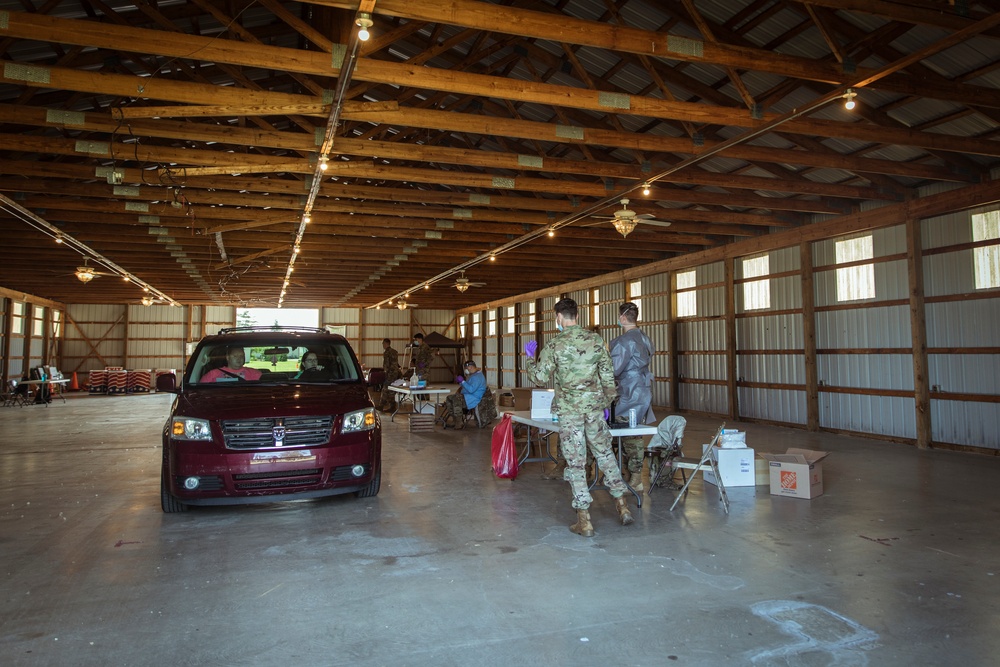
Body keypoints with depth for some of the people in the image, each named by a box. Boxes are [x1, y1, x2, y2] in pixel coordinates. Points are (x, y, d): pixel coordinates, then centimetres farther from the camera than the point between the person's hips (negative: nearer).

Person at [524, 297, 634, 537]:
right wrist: (607, 402, 17)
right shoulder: (595, 340, 2)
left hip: (569, 409, -3)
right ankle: (622, 505, 21)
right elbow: (608, 376, 4)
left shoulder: (555, 345, -9)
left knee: (575, 461, 3)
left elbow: (539, 377, -7)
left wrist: (529, 357, 11)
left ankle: (584, 520, 7)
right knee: (605, 454, 18)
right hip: (594, 406, 3)